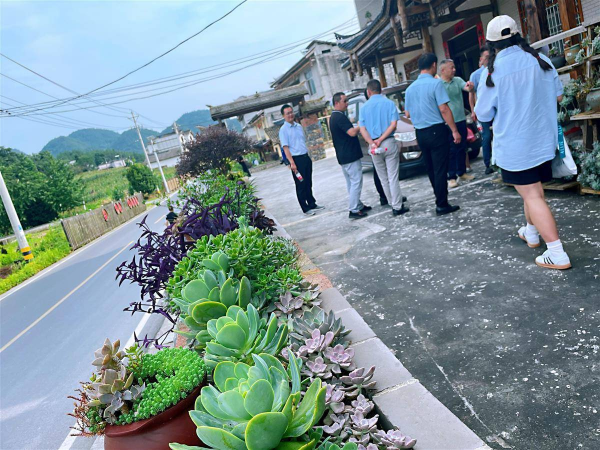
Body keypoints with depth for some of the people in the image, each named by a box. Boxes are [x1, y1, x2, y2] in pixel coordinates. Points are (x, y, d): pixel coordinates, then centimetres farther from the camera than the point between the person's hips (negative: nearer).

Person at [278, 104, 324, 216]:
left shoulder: (299, 126, 12)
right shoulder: (283, 130, -8)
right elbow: (285, 148, -14)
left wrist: (308, 156, 16)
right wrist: (292, 163, -21)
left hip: (306, 157, 6)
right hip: (296, 159, -6)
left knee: (308, 183, 14)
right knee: (301, 185, 1)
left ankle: (312, 204, 26)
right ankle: (305, 208, 9)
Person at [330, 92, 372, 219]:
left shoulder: (333, 117, 15)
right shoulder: (340, 117, -17)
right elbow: (352, 132, -25)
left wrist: (357, 128, 14)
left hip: (343, 156, 10)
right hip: (350, 156, -10)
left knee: (351, 182, 14)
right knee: (356, 182, -7)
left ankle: (358, 205, 23)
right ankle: (353, 210, -6)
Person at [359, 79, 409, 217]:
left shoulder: (364, 107, 5)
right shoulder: (389, 103, 0)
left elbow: (362, 129, -4)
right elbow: (393, 124, -10)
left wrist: (372, 143, -14)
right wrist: (380, 140, -12)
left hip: (373, 145, 2)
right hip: (389, 143, -2)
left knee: (383, 178, 14)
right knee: (393, 177, -2)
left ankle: (394, 202, 23)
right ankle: (397, 207, -2)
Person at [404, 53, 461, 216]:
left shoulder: (411, 88, 10)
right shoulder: (436, 83, -10)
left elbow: (407, 113, 16)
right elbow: (444, 109, -15)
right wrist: (455, 131, -10)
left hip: (420, 133, 7)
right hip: (436, 131, -7)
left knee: (431, 169, 16)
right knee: (440, 169, -2)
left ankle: (440, 198, 28)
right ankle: (442, 205, 1)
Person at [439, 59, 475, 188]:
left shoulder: (457, 80, 5)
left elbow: (467, 88, -10)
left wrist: (470, 87, -35)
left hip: (461, 120, 5)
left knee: (462, 148, 12)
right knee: (451, 150, -1)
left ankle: (462, 173, 24)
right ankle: (451, 177, 5)